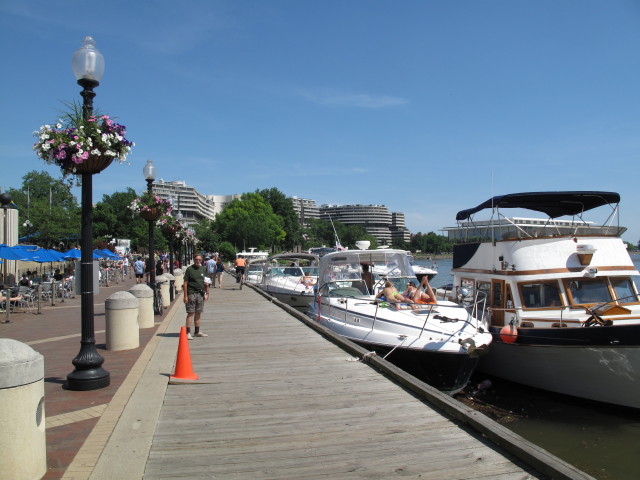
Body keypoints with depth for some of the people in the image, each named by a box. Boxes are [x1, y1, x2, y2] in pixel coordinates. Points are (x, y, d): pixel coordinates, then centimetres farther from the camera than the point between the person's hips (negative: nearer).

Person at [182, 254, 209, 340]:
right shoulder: (189, 269, -5)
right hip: (191, 293, -5)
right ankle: (188, 333, -3)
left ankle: (197, 332, 20)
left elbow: (206, 282, 17)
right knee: (190, 313, -5)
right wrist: (185, 296, -11)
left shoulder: (204, 269, 10)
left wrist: (207, 293, 11)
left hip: (201, 293, 5)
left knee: (198, 313, 11)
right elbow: (185, 283, -6)